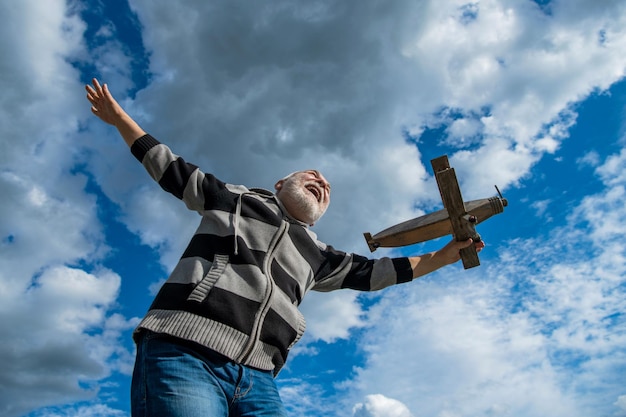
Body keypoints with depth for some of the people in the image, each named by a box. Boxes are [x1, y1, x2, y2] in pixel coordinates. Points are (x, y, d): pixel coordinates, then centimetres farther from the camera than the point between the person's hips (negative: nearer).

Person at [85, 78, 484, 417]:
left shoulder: (316, 255, 26)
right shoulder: (235, 198, 18)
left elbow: (368, 272, 28)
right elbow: (173, 170, 24)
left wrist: (441, 256, 28)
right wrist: (119, 118, 29)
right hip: (182, 356, -4)